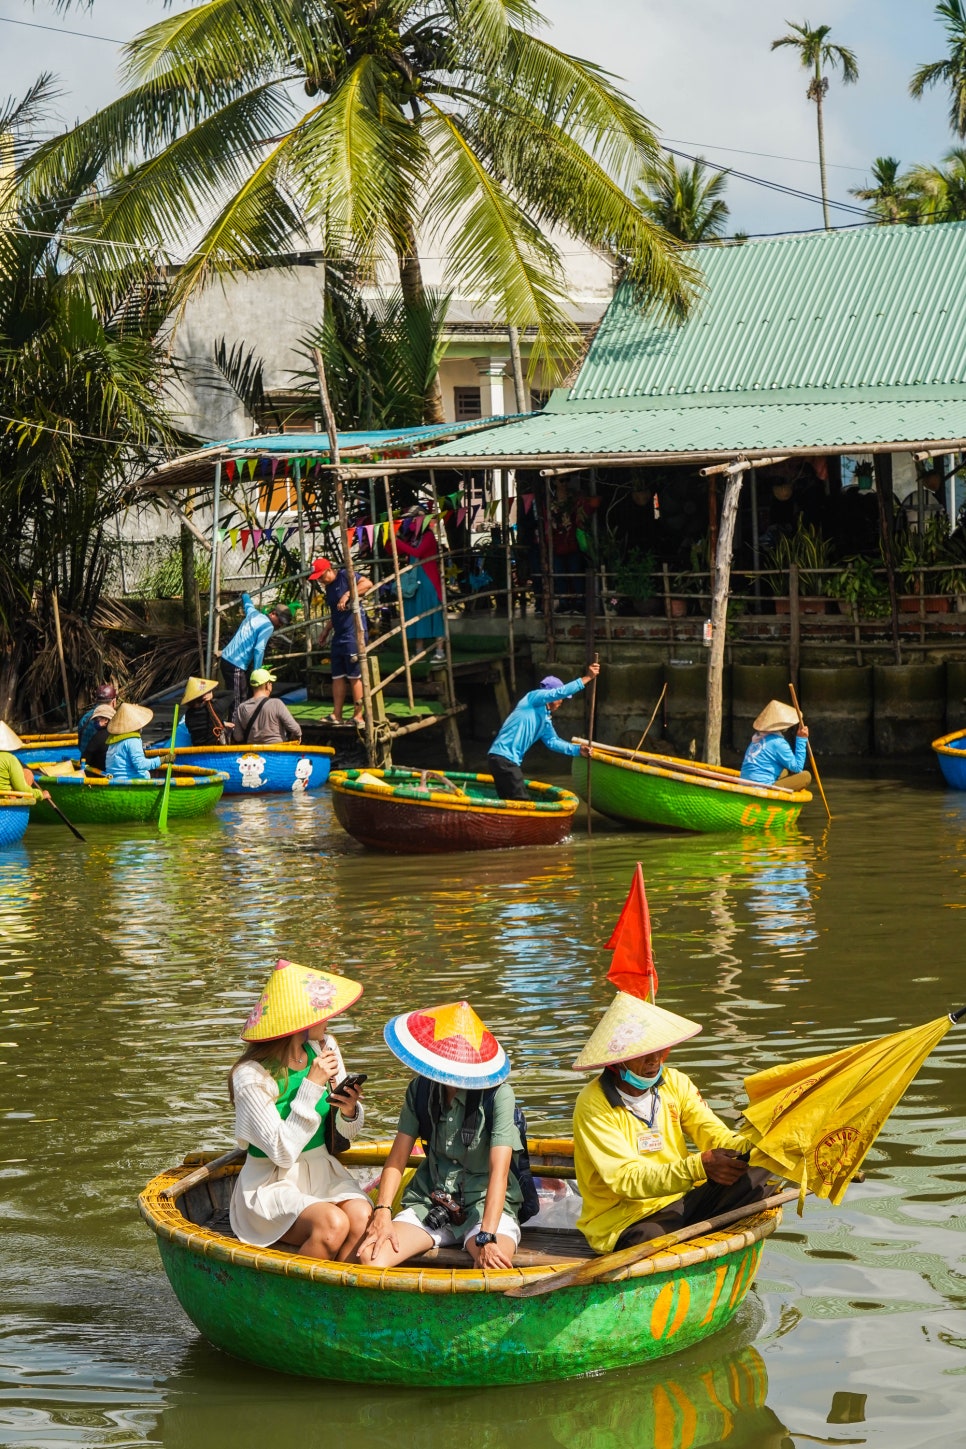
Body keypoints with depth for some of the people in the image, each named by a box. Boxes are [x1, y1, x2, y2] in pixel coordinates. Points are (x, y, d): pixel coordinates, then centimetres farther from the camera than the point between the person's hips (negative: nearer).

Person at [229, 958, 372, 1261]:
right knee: (333, 1224, -32)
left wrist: (350, 1111, -14)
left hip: (324, 1173, 5)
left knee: (362, 1217, -27)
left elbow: (345, 1136, 11)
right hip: (273, 1185, -5)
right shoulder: (251, 1076, -16)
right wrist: (312, 1087, -23)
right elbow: (283, 1153, -20)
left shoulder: (324, 1047, 2)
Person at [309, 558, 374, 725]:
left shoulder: (345, 576, -9)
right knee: (338, 677, 9)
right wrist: (326, 630, 23)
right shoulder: (328, 588, 18)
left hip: (354, 634, -9)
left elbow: (367, 584, -23)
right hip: (339, 636, 9)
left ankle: (358, 717, -2)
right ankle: (336, 715, 12)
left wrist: (347, 595, -27)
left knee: (355, 676, -6)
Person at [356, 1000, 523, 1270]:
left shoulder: (497, 1094, -13)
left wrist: (487, 1238, -30)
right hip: (431, 1204, 4)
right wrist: (382, 1212, -13)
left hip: (486, 1204, -4)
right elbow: (397, 1157, 3)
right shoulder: (421, 1089, 2)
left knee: (494, 1269, -38)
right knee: (370, 1258, -24)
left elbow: (499, 1172, -20)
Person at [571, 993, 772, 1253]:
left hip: (680, 1201, 7)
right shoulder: (593, 1105, -16)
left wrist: (751, 1148, -28)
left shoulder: (674, 1083, 5)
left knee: (757, 1172, -16)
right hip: (622, 1221, -6)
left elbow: (715, 1134, -4)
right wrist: (698, 1166, -37)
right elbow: (627, 1178, -23)